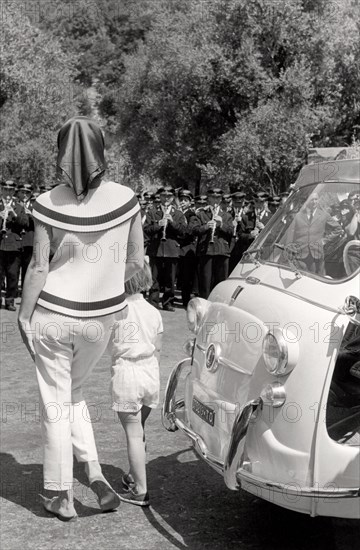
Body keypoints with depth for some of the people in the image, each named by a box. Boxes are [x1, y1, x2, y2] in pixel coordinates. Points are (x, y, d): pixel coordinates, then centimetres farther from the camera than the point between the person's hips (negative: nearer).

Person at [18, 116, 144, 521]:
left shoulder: (49, 205, -14)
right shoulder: (125, 199, -8)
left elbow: (39, 267, -11)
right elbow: (136, 262, 0)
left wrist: (24, 315, 2)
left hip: (53, 315, -2)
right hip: (100, 317, 3)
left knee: (55, 404, 11)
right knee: (72, 394, 25)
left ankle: (61, 497, 19)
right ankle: (94, 475, 13)